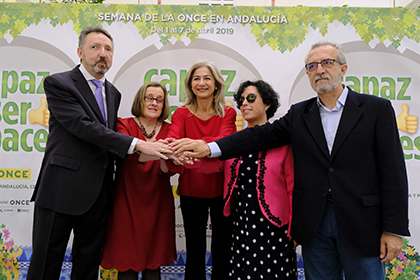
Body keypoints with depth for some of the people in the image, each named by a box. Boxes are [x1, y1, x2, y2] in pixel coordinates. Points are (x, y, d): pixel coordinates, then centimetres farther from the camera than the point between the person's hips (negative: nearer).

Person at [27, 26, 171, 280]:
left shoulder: (113, 93, 14)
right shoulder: (58, 83, -7)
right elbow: (84, 127, -20)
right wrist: (137, 144, -24)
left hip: (98, 195, 6)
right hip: (62, 191, -6)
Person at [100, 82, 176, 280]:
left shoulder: (169, 131, 5)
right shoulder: (124, 125, -1)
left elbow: (167, 171, -5)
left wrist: (165, 159, -28)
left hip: (157, 203, 2)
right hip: (128, 201, -2)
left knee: (154, 263, 10)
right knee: (128, 262, 2)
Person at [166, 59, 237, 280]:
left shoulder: (228, 114, -1)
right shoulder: (181, 114, 0)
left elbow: (224, 140, -22)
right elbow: (172, 139, -20)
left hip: (221, 188, 0)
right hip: (191, 189, 0)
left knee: (222, 249, 10)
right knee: (194, 250, 10)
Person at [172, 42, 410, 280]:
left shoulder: (377, 109, -3)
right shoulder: (299, 114, 8)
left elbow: (393, 170, -5)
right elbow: (261, 135, -1)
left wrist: (394, 229, -9)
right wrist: (210, 148, -14)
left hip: (362, 223, -2)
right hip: (315, 223, 3)